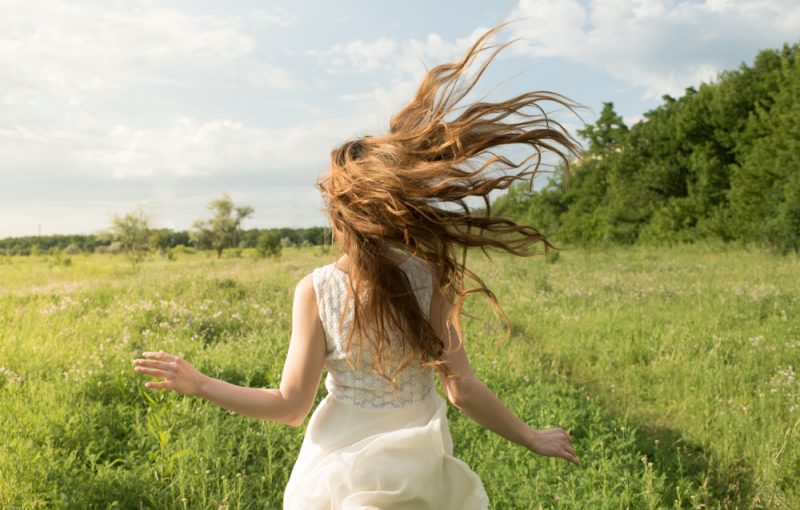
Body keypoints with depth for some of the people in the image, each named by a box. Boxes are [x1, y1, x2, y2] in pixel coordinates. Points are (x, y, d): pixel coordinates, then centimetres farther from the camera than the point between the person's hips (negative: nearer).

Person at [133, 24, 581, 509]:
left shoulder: (314, 290, -17)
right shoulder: (429, 277, -16)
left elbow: (291, 405, -12)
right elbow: (463, 391, -15)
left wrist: (199, 384, -3)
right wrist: (532, 437, 0)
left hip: (344, 467, 0)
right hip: (418, 470, 1)